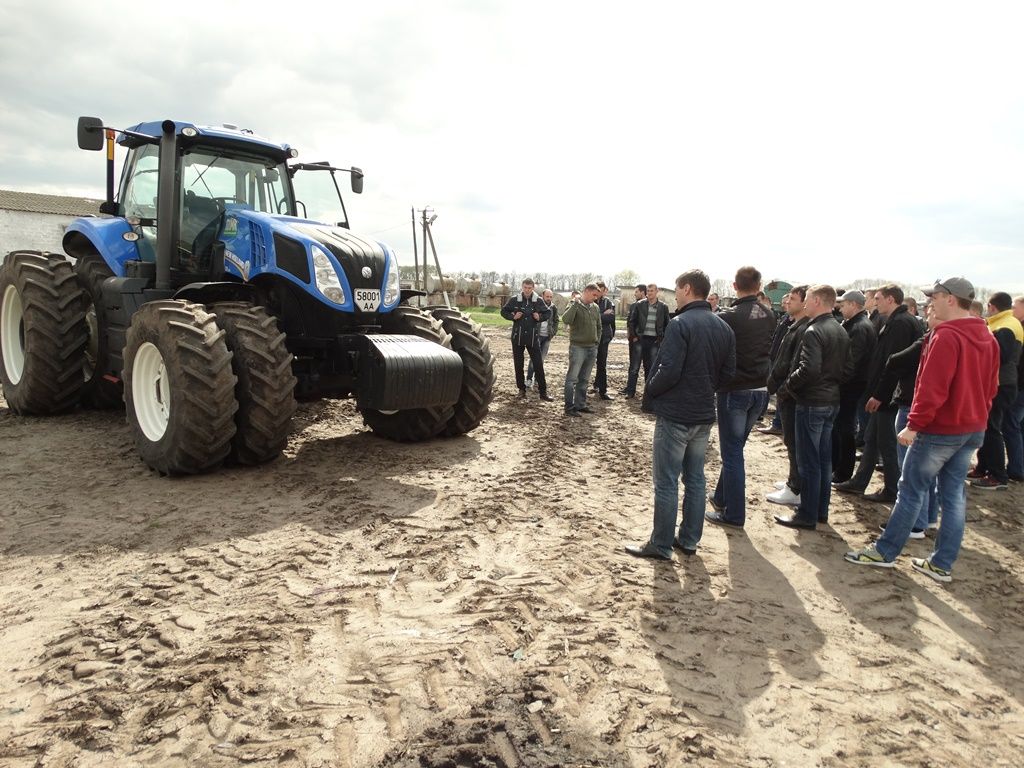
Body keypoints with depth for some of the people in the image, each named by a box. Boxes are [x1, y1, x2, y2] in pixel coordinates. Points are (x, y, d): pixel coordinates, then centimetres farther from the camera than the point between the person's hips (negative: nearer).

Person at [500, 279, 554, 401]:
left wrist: (540, 317, -8)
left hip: (533, 337, 0)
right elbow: (504, 311, 8)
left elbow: (548, 313, 11)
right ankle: (521, 389, 22)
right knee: (518, 364, 9)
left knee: (538, 364, -2)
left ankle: (543, 392, 3)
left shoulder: (538, 301, -1)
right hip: (518, 336, 1)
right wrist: (513, 316, -10)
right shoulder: (514, 299, -3)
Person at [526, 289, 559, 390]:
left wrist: (554, 332, 6)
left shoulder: (554, 308, 7)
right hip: (536, 335, -4)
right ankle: (529, 379, -1)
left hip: (547, 336, 4)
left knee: (542, 358, 8)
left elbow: (556, 321, 18)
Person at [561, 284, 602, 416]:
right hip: (578, 347, -7)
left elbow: (598, 326, 22)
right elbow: (566, 320, -27)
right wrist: (575, 304, -27)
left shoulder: (595, 307, 11)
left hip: (592, 348, 7)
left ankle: (580, 405, 20)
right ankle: (569, 407, -2)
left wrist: (597, 341, 13)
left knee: (584, 379, 12)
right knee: (572, 378, -5)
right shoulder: (574, 305, -8)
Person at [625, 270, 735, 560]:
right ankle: (689, 540, 24)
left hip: (675, 415, -8)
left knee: (666, 482, 1)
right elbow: (728, 373, 11)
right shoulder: (724, 327, 7)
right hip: (704, 415, 8)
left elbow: (669, 371, -22)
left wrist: (648, 394, -5)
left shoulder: (680, 324, -17)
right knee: (695, 479, 15)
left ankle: (661, 545, 9)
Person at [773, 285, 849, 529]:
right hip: (832, 400, 9)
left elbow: (809, 369, -27)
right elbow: (843, 367, 16)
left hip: (812, 402, -9)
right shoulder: (840, 331, 12)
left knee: (809, 461, -2)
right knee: (824, 459, 15)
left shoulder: (814, 332, -18)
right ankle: (821, 510, 25)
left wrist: (787, 385, -14)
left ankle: (807, 515, 5)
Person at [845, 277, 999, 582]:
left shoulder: (946, 336, -18)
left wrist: (914, 425, -19)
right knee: (954, 495, 11)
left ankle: (885, 551, 10)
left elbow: (932, 387, -23)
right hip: (974, 429, 8)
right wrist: (976, 416, 21)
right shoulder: (988, 339, 9)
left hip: (940, 429, -8)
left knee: (911, 491, 1)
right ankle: (942, 564, 17)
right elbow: (990, 386, 15)